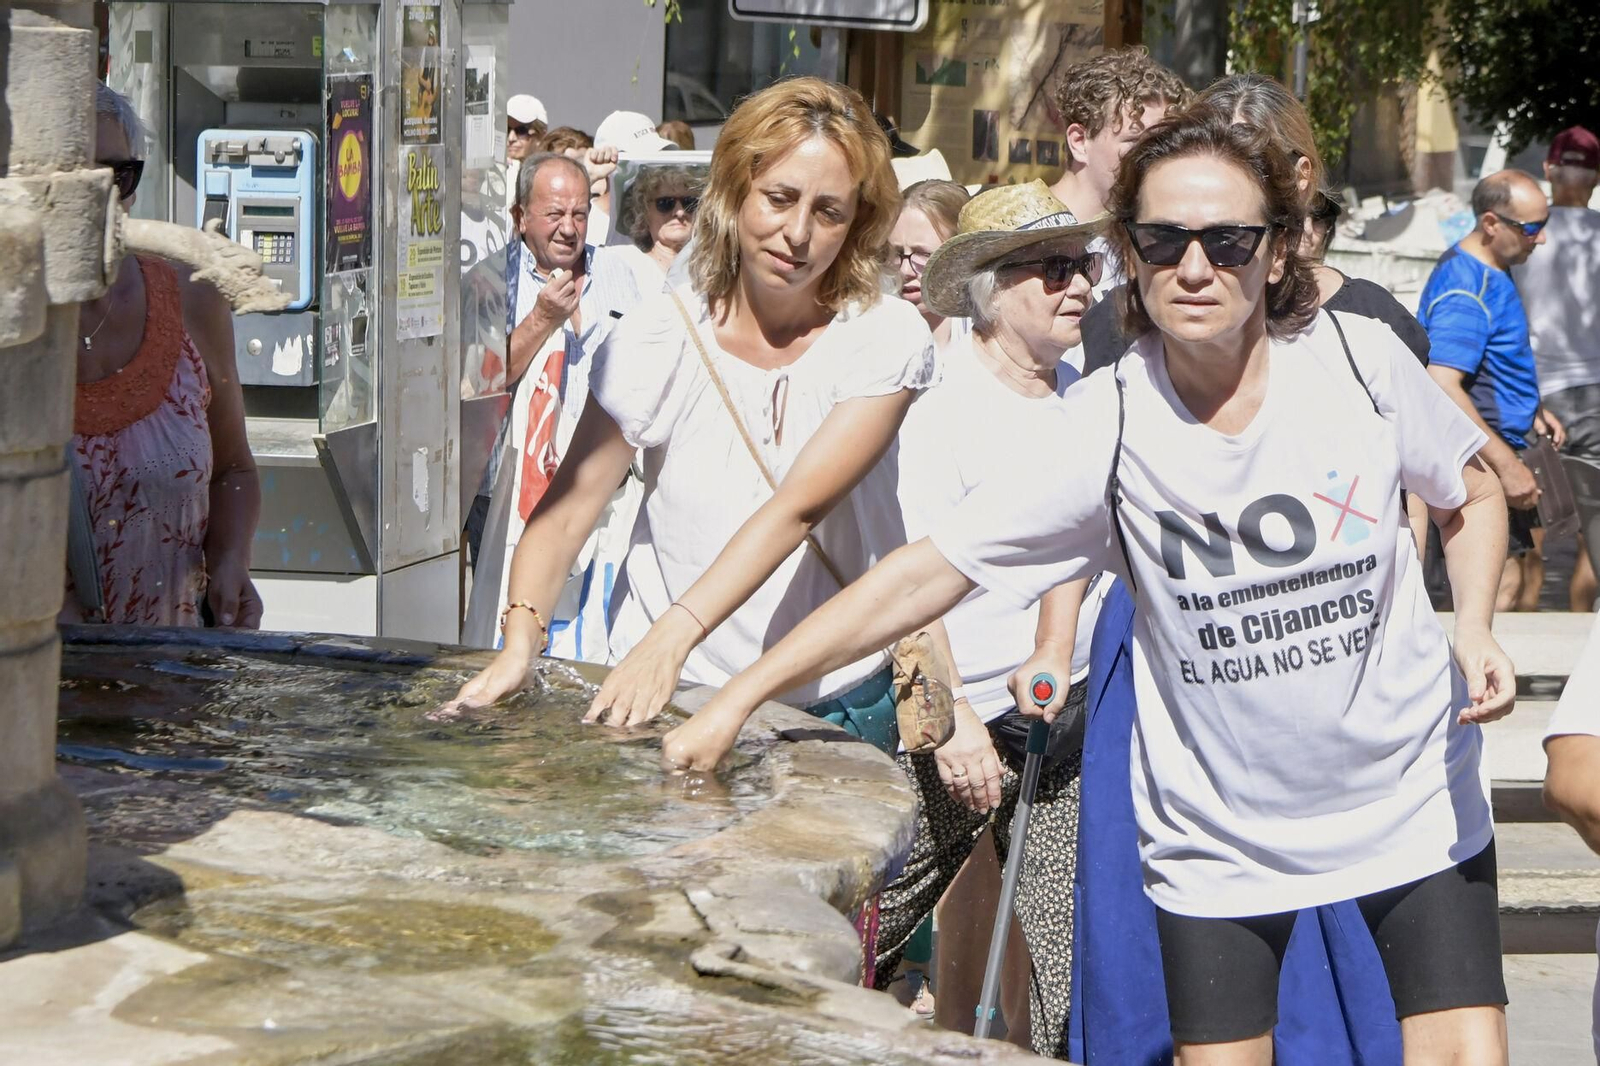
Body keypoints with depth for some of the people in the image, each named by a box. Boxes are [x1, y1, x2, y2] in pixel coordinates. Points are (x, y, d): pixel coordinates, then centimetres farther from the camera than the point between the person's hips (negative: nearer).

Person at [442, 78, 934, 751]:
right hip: (669, 694, 0)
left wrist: (672, 637, -34)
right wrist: (520, 641, -30)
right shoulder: (660, 338, -8)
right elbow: (566, 510, -11)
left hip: (837, 701, 0)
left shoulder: (887, 339, -10)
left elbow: (797, 508, -23)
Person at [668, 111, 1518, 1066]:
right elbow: (931, 571, -17)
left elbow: (1473, 495, 8)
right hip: (1219, 834, -1)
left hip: (1411, 799, 1)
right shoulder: (1108, 424, -15)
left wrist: (1476, 631, -11)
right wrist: (735, 702, -21)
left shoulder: (1359, 360, -11)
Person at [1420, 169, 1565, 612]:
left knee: (1528, 571, 19)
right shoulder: (1465, 287, -22)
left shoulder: (1489, 271, 11)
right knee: (1503, 583, -11)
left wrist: (1530, 412, 13)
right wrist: (1507, 464, -29)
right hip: (1477, 461, -11)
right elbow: (1441, 388, -31)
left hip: (1498, 453, 11)